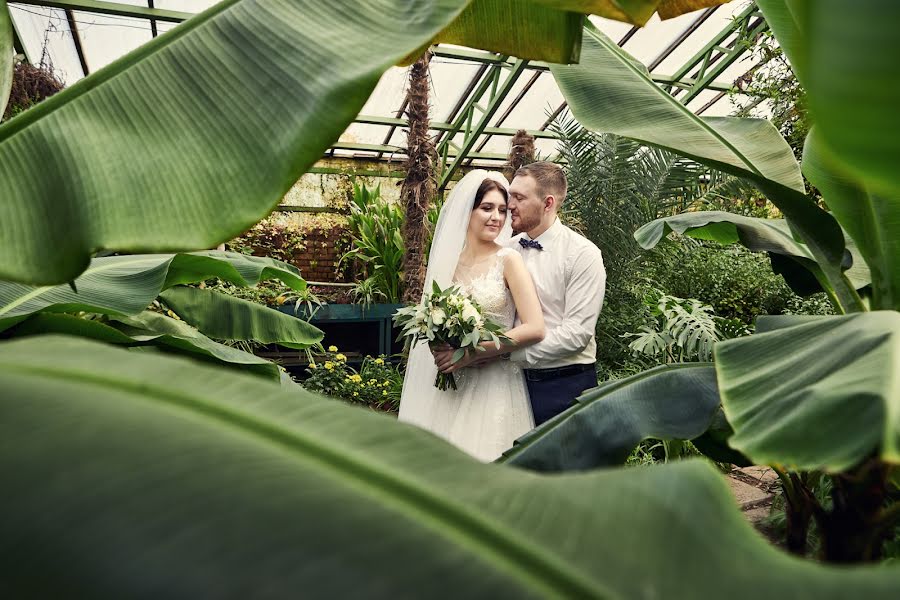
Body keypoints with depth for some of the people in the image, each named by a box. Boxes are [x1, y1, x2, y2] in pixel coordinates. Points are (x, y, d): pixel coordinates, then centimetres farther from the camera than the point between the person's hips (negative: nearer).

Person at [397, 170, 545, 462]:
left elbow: (535, 329, -14)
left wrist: (472, 352, -16)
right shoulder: (448, 260, 6)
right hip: (451, 386, 4)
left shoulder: (508, 260, -7)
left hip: (493, 385, -4)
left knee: (485, 460, 3)